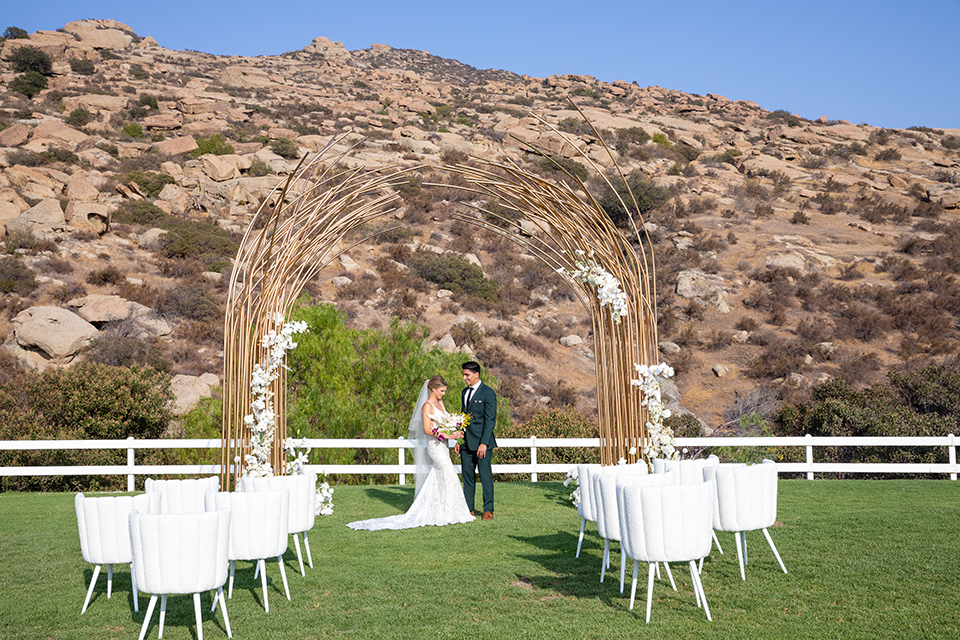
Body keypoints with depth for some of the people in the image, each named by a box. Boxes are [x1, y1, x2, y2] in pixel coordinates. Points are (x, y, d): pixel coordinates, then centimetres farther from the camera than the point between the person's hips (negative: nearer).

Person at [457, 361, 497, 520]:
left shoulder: (488, 393, -8)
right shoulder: (465, 392, 14)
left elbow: (490, 420, -12)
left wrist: (484, 443, -18)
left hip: (482, 442, -7)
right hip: (466, 442, 7)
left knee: (485, 476, -1)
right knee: (467, 476, 8)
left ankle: (488, 510, 6)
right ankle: (468, 509, 15)